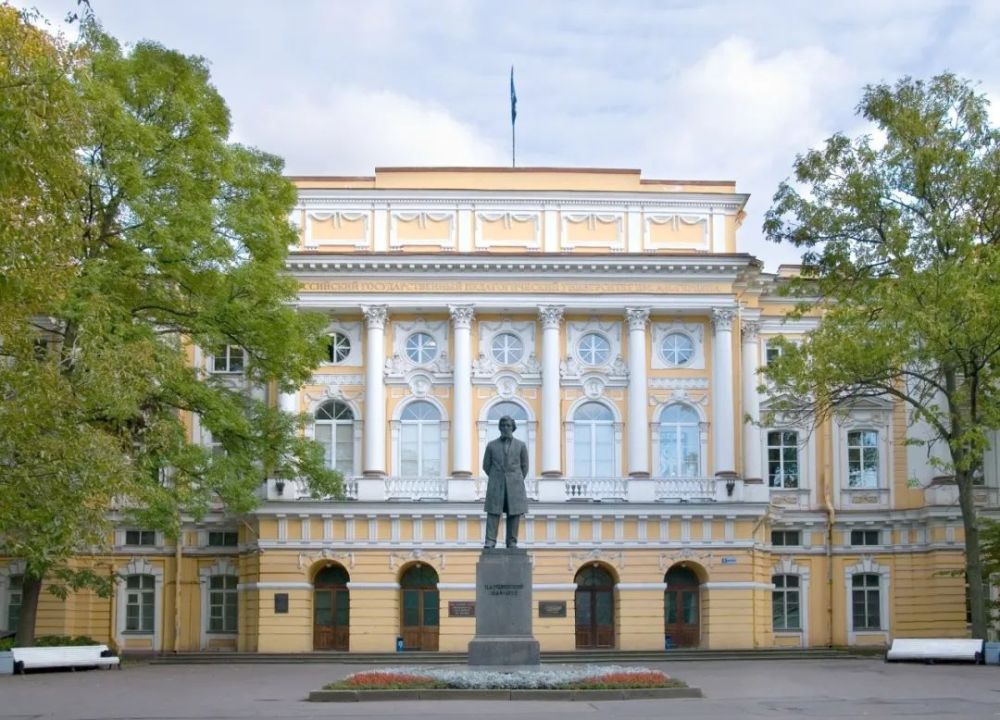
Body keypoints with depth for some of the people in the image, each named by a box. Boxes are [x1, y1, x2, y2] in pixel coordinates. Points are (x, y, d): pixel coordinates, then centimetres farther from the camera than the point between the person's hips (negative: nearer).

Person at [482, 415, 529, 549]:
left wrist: (517, 482, 12)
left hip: (514, 485, 0)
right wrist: (497, 480, 11)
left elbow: (524, 466, 12)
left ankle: (512, 542, 4)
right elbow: (486, 466, 11)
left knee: (514, 513, -1)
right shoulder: (491, 445, 5)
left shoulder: (521, 445, 5)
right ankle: (490, 542, -9)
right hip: (496, 486, 0)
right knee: (493, 512, -7)